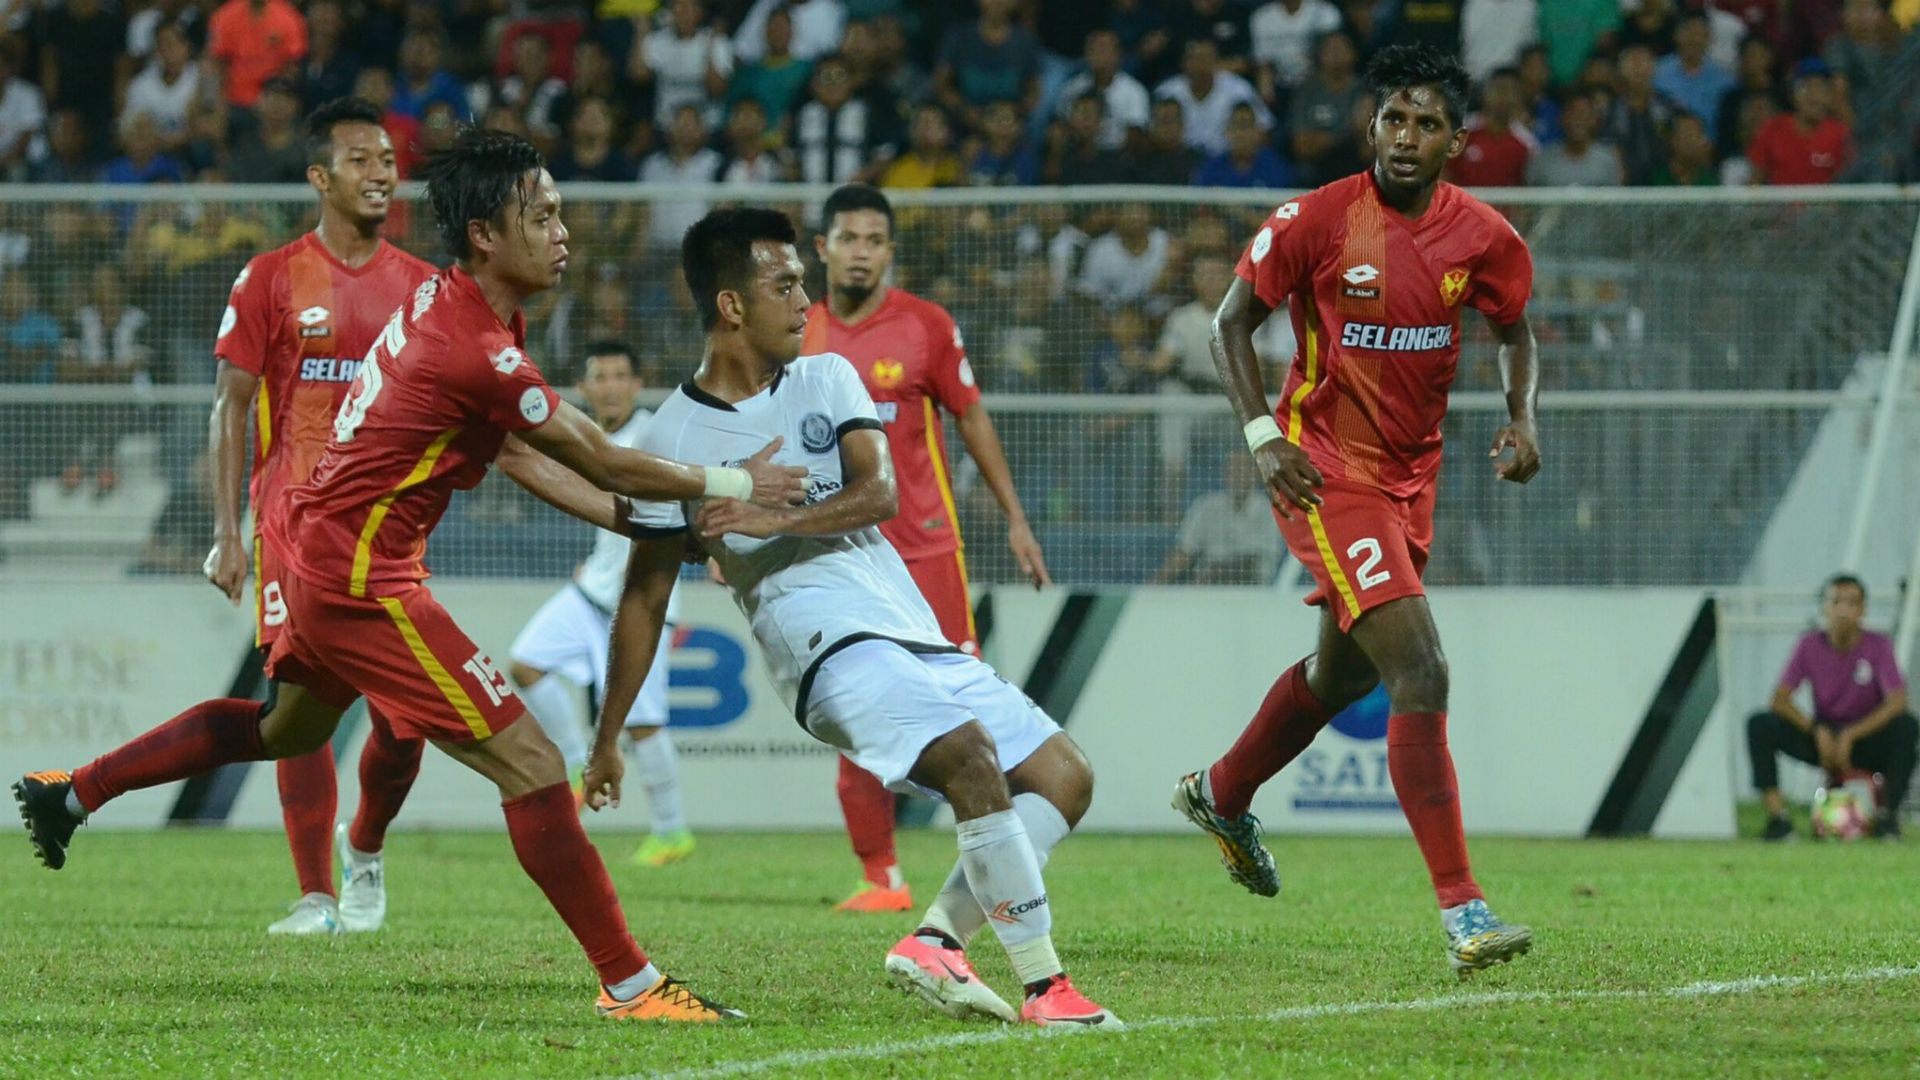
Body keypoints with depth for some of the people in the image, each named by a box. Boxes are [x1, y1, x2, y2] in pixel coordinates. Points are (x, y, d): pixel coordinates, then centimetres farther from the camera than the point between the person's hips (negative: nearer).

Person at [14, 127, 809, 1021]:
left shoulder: (445, 300, 4)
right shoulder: (477, 351, -26)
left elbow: (521, 454, 8)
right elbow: (599, 461, -16)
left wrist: (648, 518, 3)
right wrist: (730, 486, -4)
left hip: (316, 545, 10)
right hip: (357, 577, -10)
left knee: (289, 727, 35)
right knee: (529, 765, -10)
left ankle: (71, 794, 44)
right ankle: (627, 984, -9)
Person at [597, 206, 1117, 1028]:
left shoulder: (827, 379, 14)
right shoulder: (675, 437, 1)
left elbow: (879, 494, -2)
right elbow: (645, 597, 6)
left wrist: (772, 520, -20)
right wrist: (606, 739, 6)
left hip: (914, 632, 7)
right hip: (824, 640, -7)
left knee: (1064, 778, 1)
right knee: (973, 755, -29)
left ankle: (935, 942, -6)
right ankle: (1044, 987, -30)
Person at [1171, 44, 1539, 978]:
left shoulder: (1483, 239, -3)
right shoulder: (1316, 221, -15)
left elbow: (1513, 331, 15)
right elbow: (1233, 321, -3)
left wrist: (1521, 416, -3)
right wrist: (1263, 435, -14)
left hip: (1412, 476, 6)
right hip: (1327, 472, -6)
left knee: (1342, 672, 24)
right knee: (1420, 673, -19)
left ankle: (1220, 796, 53)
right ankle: (1460, 910, -20)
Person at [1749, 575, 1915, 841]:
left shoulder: (1878, 645, -10)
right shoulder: (1811, 645, -5)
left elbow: (1897, 702, -21)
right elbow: (1779, 700, -10)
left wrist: (1850, 736, -28)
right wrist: (1818, 730, -26)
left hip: (1868, 737, -2)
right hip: (1823, 738, 2)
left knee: (1906, 726, -33)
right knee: (1760, 725, -21)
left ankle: (1888, 814, -20)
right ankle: (1777, 816, -24)